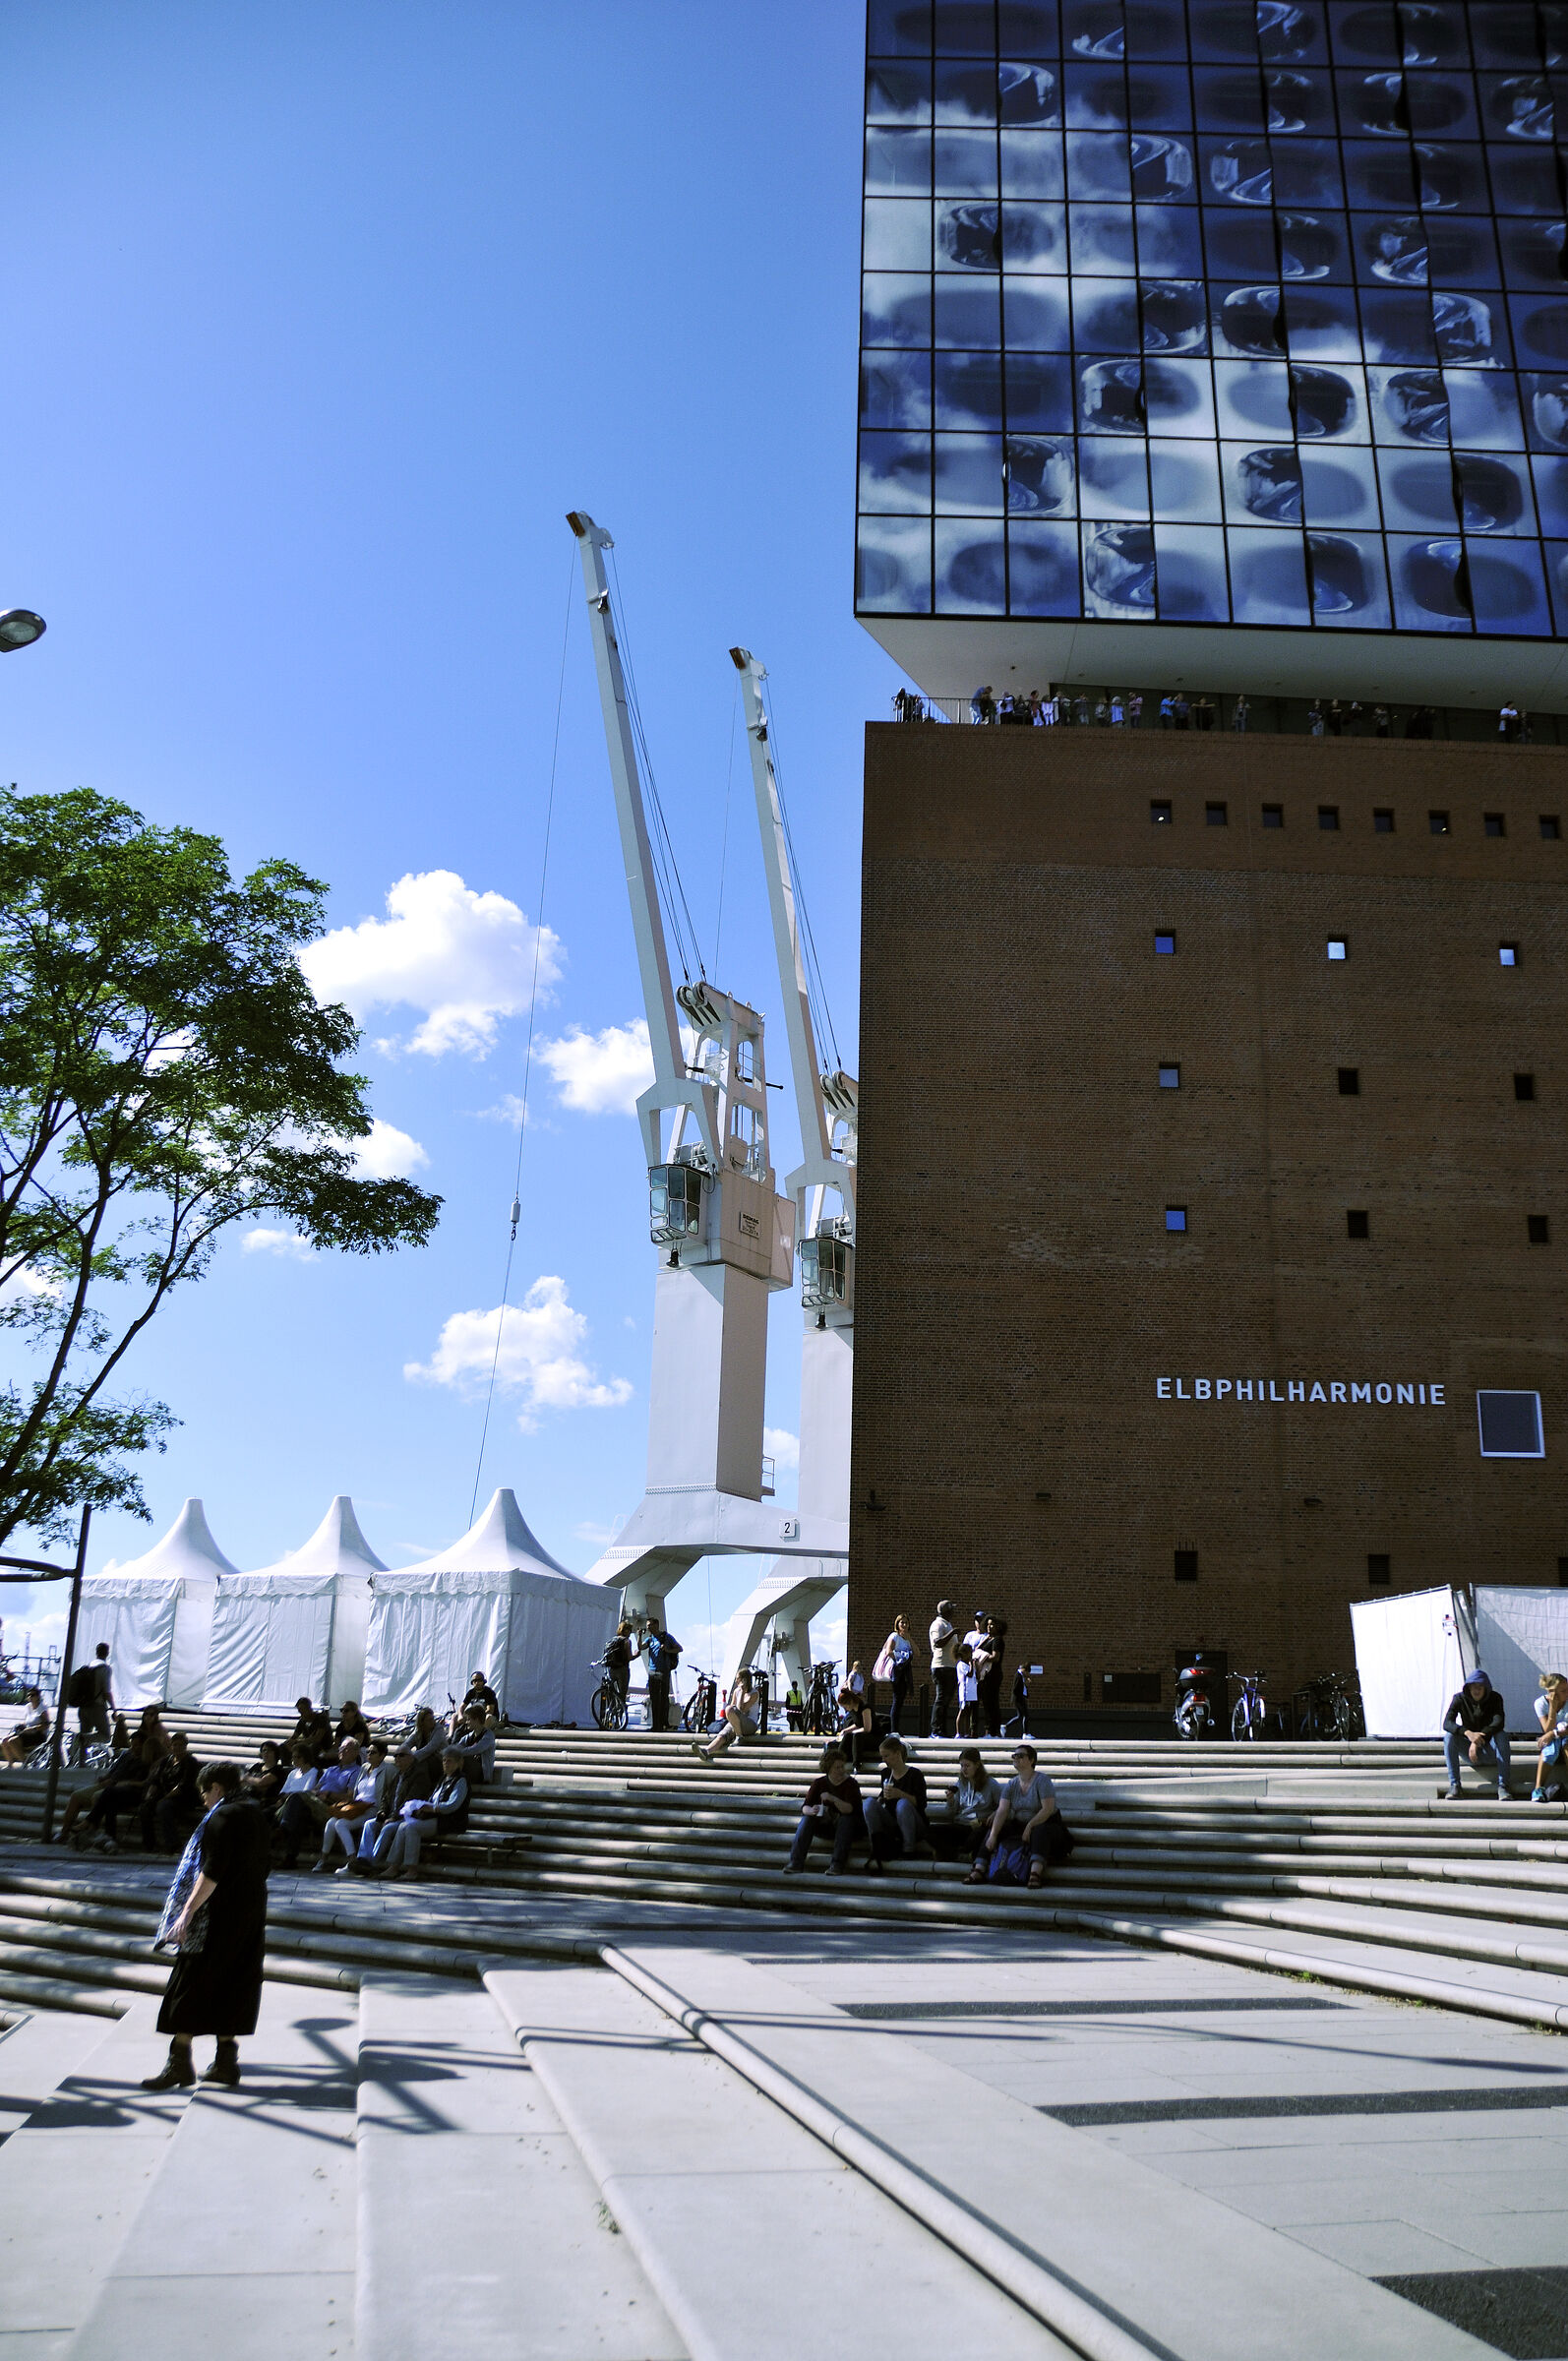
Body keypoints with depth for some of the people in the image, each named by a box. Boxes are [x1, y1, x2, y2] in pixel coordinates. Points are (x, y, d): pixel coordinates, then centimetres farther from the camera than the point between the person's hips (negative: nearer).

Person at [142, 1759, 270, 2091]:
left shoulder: (222, 1817, -15)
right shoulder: (257, 1814, 10)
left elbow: (211, 1871, -23)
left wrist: (188, 1911, -23)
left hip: (217, 1917, -8)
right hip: (251, 1914, 8)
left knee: (190, 1988, 1)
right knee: (233, 1988, 12)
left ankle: (179, 2063, 3)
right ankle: (226, 2062, 14)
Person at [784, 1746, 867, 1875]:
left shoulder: (851, 1783, -8)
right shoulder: (819, 1783, 2)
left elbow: (850, 1809, -23)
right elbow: (805, 1807, -7)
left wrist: (833, 1799, -39)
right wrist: (811, 1810, -31)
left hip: (848, 1827, -3)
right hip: (825, 1826, 3)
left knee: (846, 1818, -33)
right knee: (807, 1817, -22)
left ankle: (837, 1863, -39)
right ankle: (796, 1862, -29)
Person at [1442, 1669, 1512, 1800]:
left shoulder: (1495, 1698, -9)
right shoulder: (1460, 1698, -8)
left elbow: (1498, 1723, -26)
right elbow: (1447, 1723, -22)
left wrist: (1477, 1741, -38)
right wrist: (1468, 1733, -43)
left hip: (1489, 1750, -1)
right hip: (1468, 1750, 1)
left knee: (1502, 1735, -31)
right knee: (1449, 1736, -27)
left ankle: (1502, 1786, -33)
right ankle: (1454, 1785, -28)